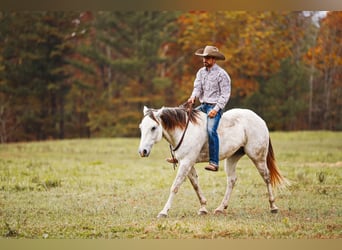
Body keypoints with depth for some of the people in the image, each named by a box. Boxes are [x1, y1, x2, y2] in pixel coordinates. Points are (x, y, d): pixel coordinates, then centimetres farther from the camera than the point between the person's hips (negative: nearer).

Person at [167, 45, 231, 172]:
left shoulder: (221, 74, -8)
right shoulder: (201, 72, 13)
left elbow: (225, 95, -10)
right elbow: (197, 87, 5)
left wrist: (216, 109, -20)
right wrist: (193, 96, -18)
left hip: (215, 107, -8)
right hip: (203, 106, 8)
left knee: (211, 129, -29)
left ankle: (214, 162, -29)